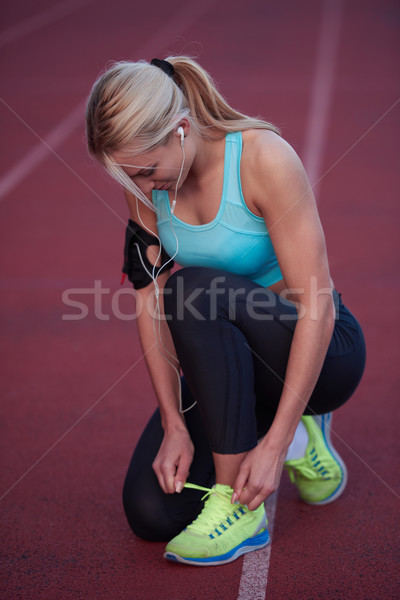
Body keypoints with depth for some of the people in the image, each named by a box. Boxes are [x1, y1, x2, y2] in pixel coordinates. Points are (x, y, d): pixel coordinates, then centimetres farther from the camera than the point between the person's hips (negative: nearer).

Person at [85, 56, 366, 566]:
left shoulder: (264, 158, -26)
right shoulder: (145, 183, -8)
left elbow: (317, 306, -27)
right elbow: (151, 300, -7)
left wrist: (275, 443, -29)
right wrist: (174, 423, -16)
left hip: (319, 353, -5)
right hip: (227, 361, 6)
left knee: (195, 291, -35)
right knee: (152, 513, -12)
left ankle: (238, 508, -23)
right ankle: (298, 439, 11)